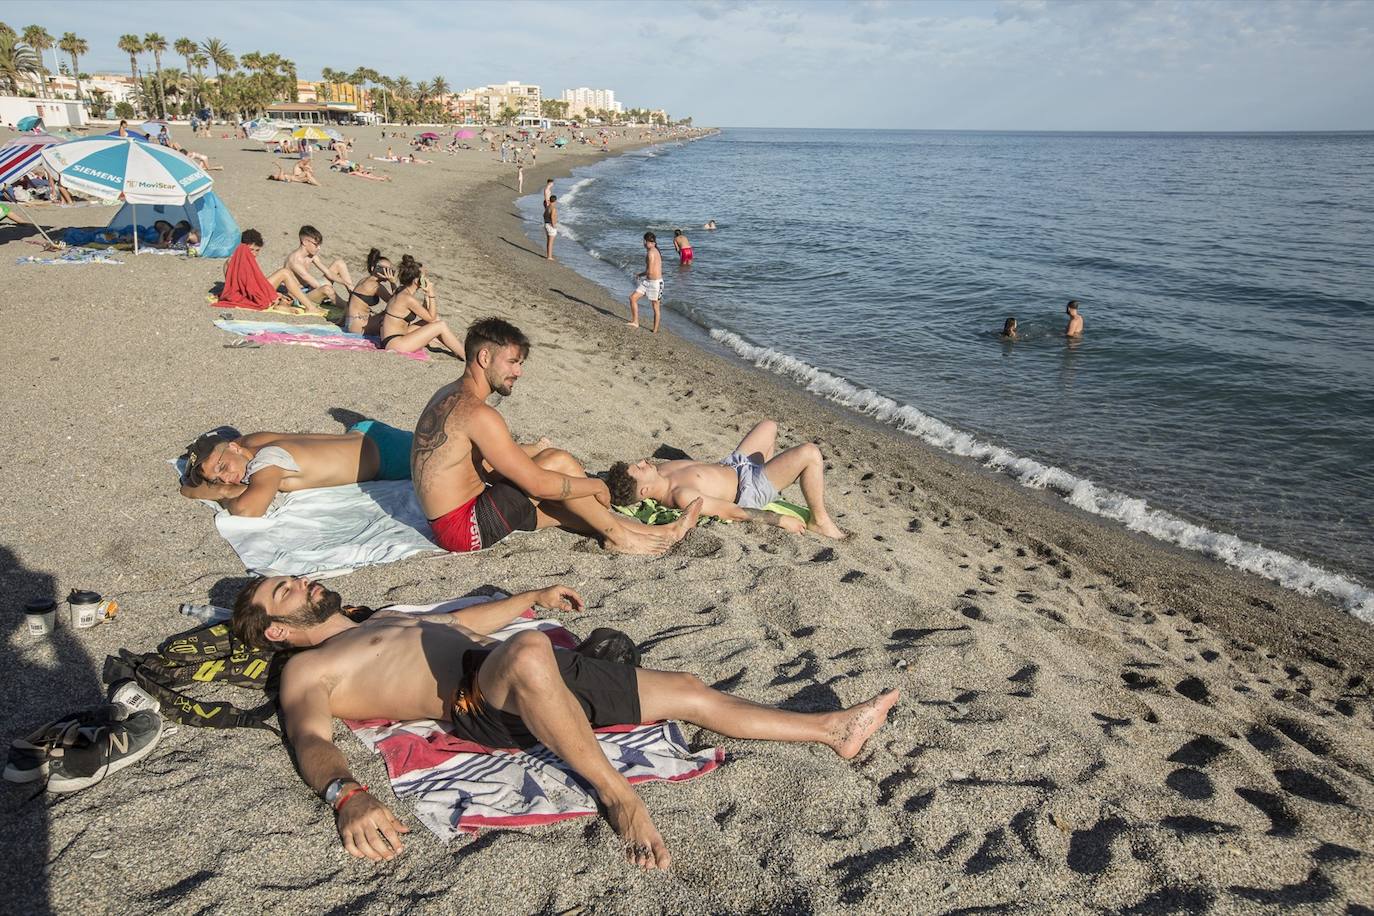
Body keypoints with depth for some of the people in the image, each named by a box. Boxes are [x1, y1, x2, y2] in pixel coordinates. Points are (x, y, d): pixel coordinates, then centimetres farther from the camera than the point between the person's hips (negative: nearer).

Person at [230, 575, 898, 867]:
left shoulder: (383, 618, 31)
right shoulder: (305, 670, 5)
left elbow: (460, 620, 42)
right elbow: (311, 739, -13)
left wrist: (532, 598, 44)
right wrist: (346, 797, -34)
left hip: (532, 672, 8)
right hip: (477, 700, -8)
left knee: (689, 690, 3)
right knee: (528, 656, -44)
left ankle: (833, 729, 11)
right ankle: (619, 797, -29)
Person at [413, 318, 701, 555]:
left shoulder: (450, 395, 8)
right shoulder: (478, 414, -24)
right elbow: (537, 484, -23)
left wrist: (533, 451, 13)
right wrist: (596, 485, -9)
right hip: (464, 527, -10)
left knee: (565, 507, 12)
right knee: (559, 462, -13)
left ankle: (652, 533, 18)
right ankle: (618, 537, 3)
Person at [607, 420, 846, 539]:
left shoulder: (659, 472, -11)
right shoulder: (682, 497, -36)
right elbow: (732, 512, -30)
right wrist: (781, 520, -22)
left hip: (731, 464, 9)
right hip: (748, 489, -9)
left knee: (769, 426, 25)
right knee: (810, 453, -21)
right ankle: (819, 520, -1)